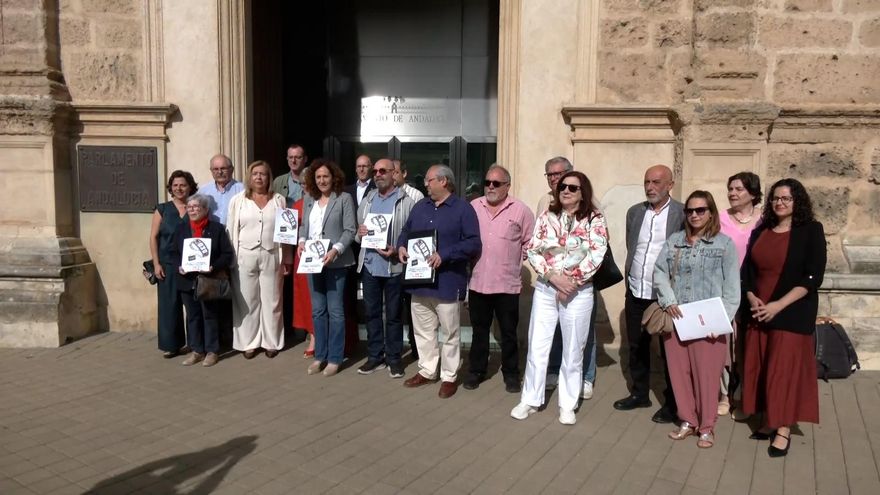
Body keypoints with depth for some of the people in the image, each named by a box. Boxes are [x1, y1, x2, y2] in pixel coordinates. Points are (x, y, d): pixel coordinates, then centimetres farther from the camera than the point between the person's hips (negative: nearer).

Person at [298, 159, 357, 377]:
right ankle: (320, 356, 20)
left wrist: (336, 250, -20)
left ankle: (334, 358, 9)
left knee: (335, 310, -1)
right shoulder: (309, 200, 12)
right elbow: (303, 225, 17)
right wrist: (301, 241, -3)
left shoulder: (344, 199, -3)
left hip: (335, 262, -5)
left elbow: (350, 230, -8)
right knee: (317, 310, 11)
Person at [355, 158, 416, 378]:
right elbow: (357, 233, 16)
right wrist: (359, 233, -7)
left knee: (393, 315, 7)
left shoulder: (406, 202, -5)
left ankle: (394, 358, 18)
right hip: (369, 264, 5)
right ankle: (375, 356, 23)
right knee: (372, 312, 12)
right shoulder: (367, 201, 13)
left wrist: (397, 250, -21)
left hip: (394, 266, -5)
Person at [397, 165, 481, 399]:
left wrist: (444, 255, -23)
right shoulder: (420, 206, 13)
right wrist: (401, 246, -2)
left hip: (447, 282, -6)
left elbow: (474, 243, -14)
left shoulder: (463, 208, -7)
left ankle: (449, 377, 18)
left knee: (450, 334, 6)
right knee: (422, 331, 15)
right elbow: (406, 231, 21)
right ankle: (426, 371, 29)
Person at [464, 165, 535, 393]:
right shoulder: (473, 207, 5)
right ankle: (476, 370, 28)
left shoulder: (520, 210, -3)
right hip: (477, 282, 2)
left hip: (507, 284, -2)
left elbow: (530, 243, 1)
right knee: (479, 330, 15)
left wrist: (515, 260, 1)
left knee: (508, 332, 9)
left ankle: (511, 373, 23)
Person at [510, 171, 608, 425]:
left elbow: (597, 254, -11)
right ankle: (530, 400, 19)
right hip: (545, 289, 2)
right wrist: (554, 277, -13)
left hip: (578, 292, -2)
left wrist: (573, 281, -15)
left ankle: (567, 405, 21)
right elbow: (532, 251, -1)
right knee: (537, 346, 6)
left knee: (573, 350, 8)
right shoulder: (546, 216, 5)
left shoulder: (594, 219, -2)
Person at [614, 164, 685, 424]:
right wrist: (630, 278, 11)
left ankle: (672, 403, 18)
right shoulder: (634, 212, 8)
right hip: (636, 293, 5)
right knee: (636, 347, 15)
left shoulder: (683, 214, -7)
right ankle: (639, 393, 31)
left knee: (670, 350, 5)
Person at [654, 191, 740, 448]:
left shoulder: (724, 244, 0)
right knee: (679, 370, 8)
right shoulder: (674, 241, 8)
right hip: (676, 318, 3)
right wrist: (668, 302, -8)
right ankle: (687, 421, 24)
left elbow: (732, 286, -3)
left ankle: (706, 427, 19)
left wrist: (722, 319, -11)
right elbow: (660, 272, 6)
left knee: (706, 373, 2)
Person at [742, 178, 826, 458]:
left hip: (792, 314, -5)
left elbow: (813, 277, -12)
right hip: (759, 313, 5)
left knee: (785, 369, -3)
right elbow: (747, 270, 11)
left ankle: (784, 430, 7)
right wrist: (752, 299, -7)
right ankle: (769, 421, 19)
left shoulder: (811, 231, -5)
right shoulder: (760, 232, 9)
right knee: (760, 368, 7)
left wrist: (778, 305, -18)